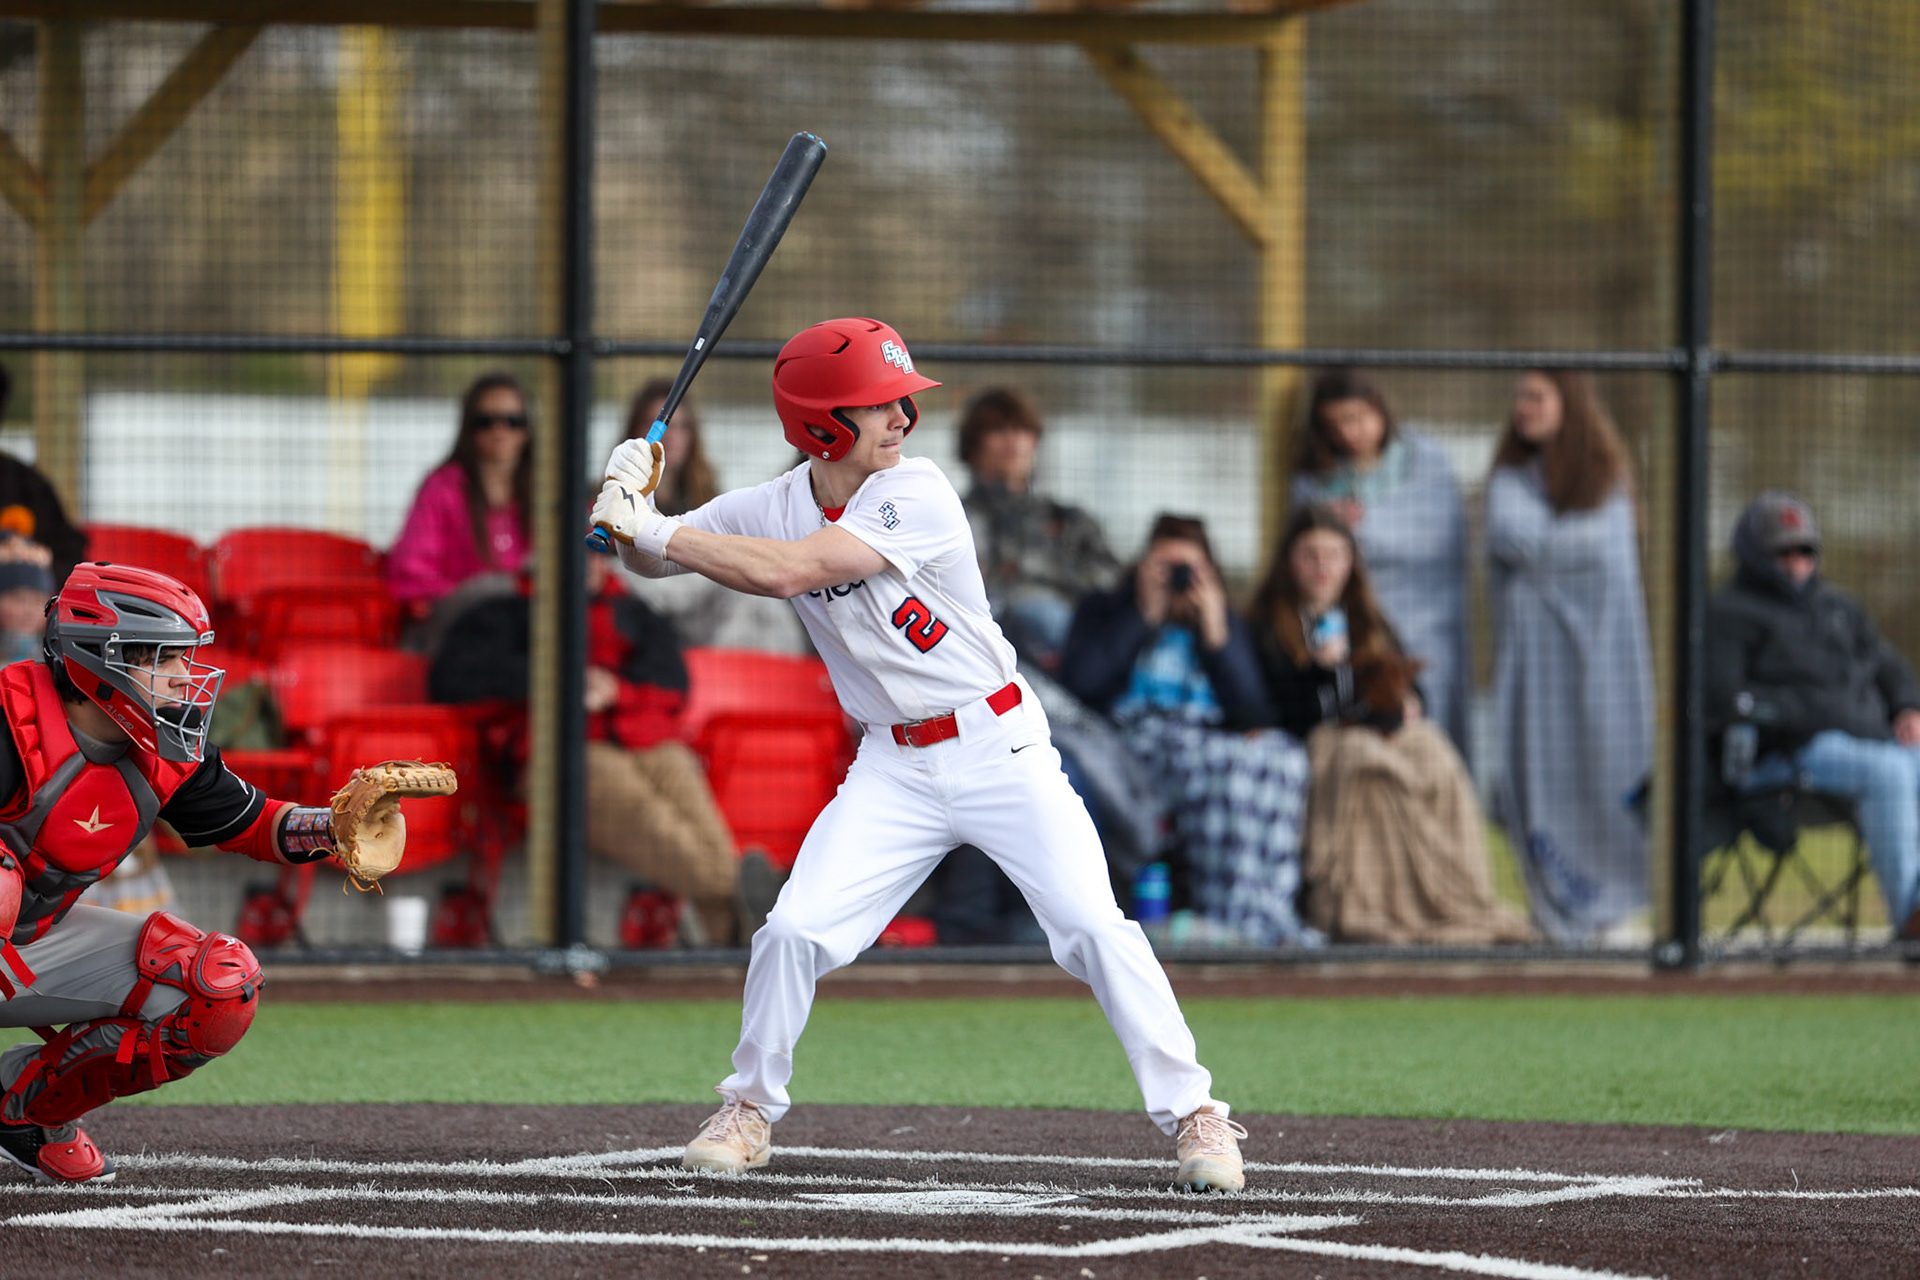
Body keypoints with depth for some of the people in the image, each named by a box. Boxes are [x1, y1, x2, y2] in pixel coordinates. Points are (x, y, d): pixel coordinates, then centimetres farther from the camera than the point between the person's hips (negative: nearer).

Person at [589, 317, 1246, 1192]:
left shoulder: (915, 495, -18)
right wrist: (630, 502, -16)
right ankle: (750, 1111, 12)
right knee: (795, 932, -9)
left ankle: (1191, 1114, -4)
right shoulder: (776, 505, -1)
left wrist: (653, 529, -23)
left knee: (1092, 928, -14)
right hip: (894, 769, 4)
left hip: (1001, 750, -4)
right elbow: (655, 554, 6)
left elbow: (786, 571, -27)